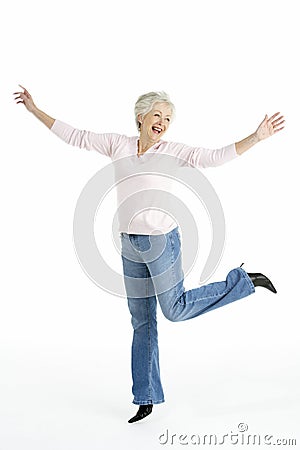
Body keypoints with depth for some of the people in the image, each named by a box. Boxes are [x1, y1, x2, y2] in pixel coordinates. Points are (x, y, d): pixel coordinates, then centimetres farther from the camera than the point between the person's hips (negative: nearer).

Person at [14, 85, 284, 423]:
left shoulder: (172, 152, -8)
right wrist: (35, 110, 7)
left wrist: (256, 138, -28)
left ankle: (245, 281, 21)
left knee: (176, 310, 2)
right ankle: (146, 398, 23)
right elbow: (75, 136, 7)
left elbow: (214, 157, -17)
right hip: (130, 245, 5)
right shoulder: (118, 144, 3)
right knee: (141, 322, 11)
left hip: (161, 242, -4)